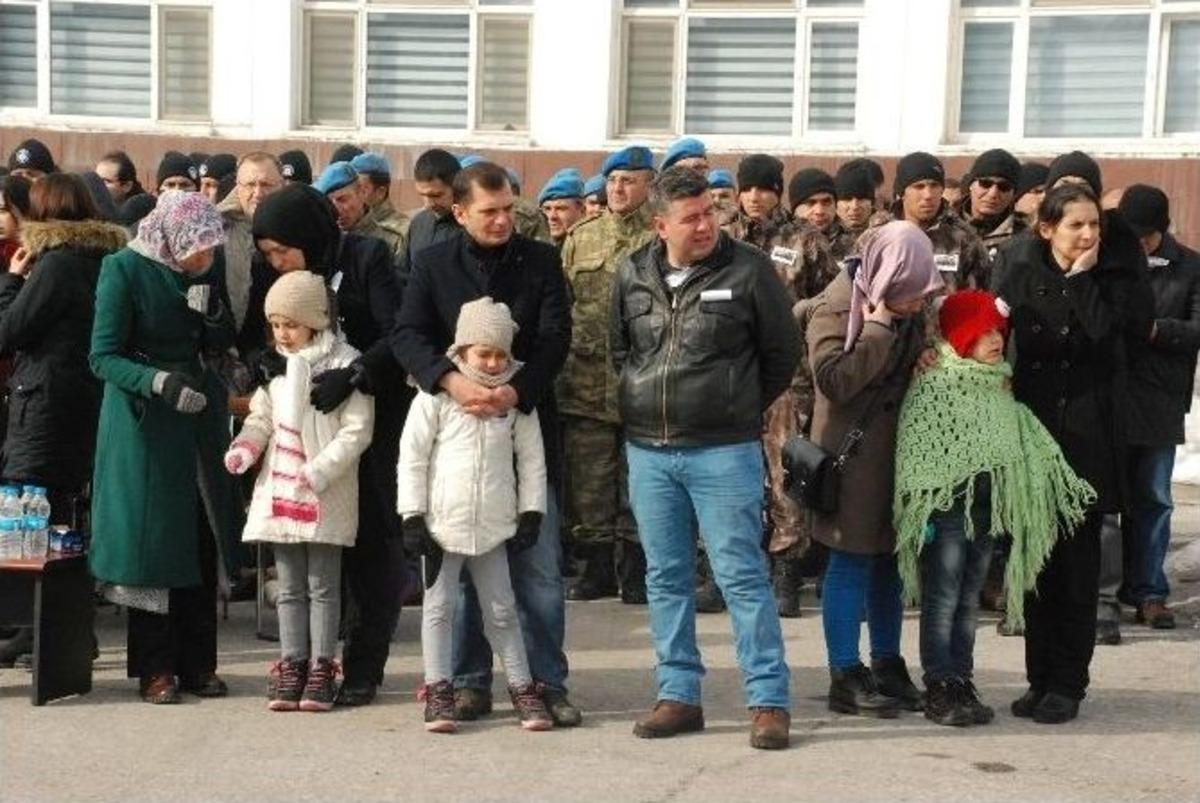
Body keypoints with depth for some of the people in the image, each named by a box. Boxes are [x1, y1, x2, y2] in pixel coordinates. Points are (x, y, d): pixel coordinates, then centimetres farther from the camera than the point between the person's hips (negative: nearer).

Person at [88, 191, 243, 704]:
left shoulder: (204, 269, 4)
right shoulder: (124, 269, -11)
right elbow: (103, 356, -12)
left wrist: (211, 312, -11)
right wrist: (160, 382, -26)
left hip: (200, 418, 5)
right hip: (143, 421, -5)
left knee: (202, 540, 5)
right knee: (150, 537, -2)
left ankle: (197, 662, 14)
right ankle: (154, 667, 8)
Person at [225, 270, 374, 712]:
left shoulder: (344, 362, -10)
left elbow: (356, 430, -12)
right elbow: (262, 417, 16)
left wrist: (318, 471, -19)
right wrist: (245, 446, -5)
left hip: (327, 494, -5)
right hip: (279, 489, 5)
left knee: (322, 584, 4)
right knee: (290, 587, 11)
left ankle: (321, 667, 10)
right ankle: (292, 664, 16)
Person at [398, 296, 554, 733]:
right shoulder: (437, 396, -5)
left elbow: (532, 458, 9)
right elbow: (412, 456, -3)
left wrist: (532, 512, 5)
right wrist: (413, 516, -7)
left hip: (494, 526, 2)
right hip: (442, 522, -2)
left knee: (502, 611, 10)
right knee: (439, 607, 5)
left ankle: (523, 687, 16)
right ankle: (438, 690, 12)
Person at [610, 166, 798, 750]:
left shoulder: (747, 269, -6)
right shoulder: (633, 275, 5)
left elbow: (782, 352, 3)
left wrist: (743, 410, 7)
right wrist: (644, 403, 13)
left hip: (723, 453, -4)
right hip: (647, 451, 5)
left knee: (741, 575, -3)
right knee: (665, 577, 10)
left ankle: (769, 700, 4)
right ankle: (679, 695, 20)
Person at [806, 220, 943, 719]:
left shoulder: (908, 311, 10)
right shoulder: (835, 308, -14)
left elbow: (923, 359, 25)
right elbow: (834, 380, -24)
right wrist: (879, 331, -23)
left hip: (900, 448, 8)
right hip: (853, 450, -7)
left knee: (890, 558, 13)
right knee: (851, 561, -3)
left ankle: (887, 664, 23)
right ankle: (845, 676, 5)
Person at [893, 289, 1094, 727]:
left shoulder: (1001, 387, 12)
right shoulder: (934, 386, -10)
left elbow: (1032, 447, 19)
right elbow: (915, 450, -12)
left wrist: (1066, 483, 13)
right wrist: (922, 511, -14)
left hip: (986, 508, 7)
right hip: (946, 506, -7)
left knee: (969, 601, 11)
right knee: (942, 600, -2)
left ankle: (962, 683, 17)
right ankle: (940, 689, 3)